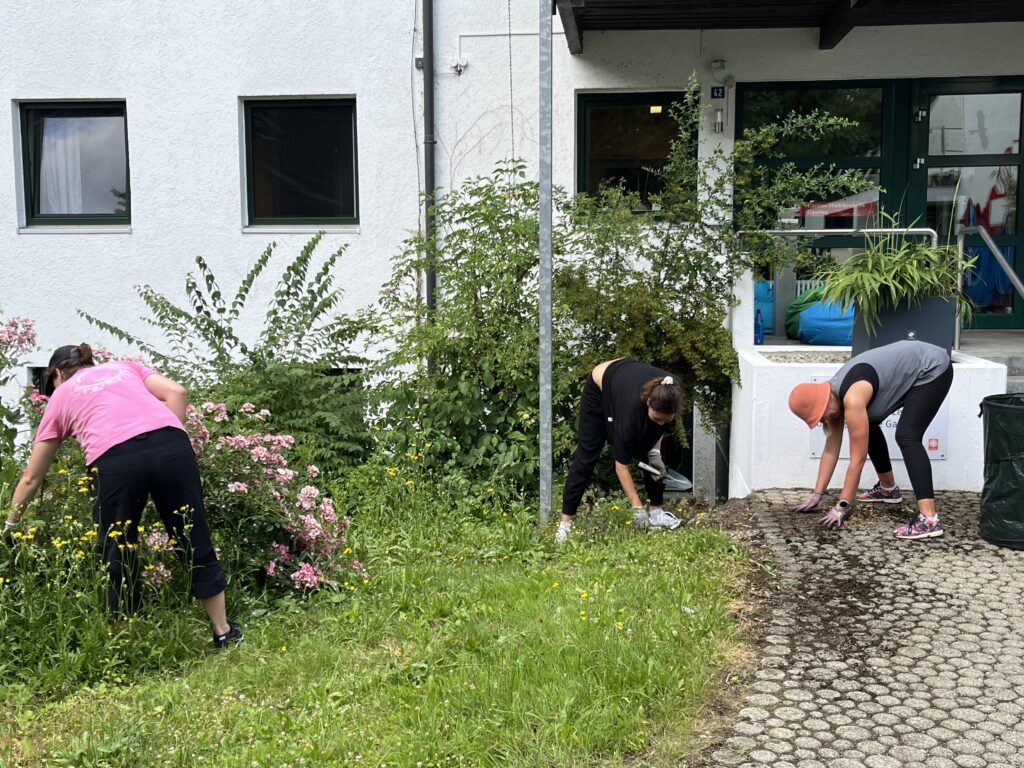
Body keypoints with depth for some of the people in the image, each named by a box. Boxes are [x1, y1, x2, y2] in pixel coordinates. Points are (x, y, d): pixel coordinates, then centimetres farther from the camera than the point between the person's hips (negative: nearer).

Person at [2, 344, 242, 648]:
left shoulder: (61, 396, 31)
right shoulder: (125, 367, 34)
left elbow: (31, 477, 37)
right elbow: (176, 391, 13)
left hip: (115, 460, -2)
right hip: (171, 445, 2)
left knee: (119, 561, 16)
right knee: (196, 545, 14)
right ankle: (225, 633, 27)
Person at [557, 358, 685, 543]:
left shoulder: (669, 393, -32)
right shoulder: (632, 406, -43)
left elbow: (660, 423, -3)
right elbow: (621, 464, -33)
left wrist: (655, 451, -15)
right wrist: (637, 508, -31)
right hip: (599, 388, -5)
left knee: (650, 453, -5)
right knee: (587, 454, -6)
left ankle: (657, 511, 6)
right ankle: (566, 521, -1)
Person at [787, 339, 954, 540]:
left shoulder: (852, 398, -31)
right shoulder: (834, 394, -4)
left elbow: (857, 459, -26)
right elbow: (831, 449, 4)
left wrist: (841, 507, -20)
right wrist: (816, 496, 6)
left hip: (933, 369, -10)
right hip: (913, 371, 10)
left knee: (907, 437, -23)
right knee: (868, 424, 14)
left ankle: (929, 519, -31)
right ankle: (888, 489, 30)